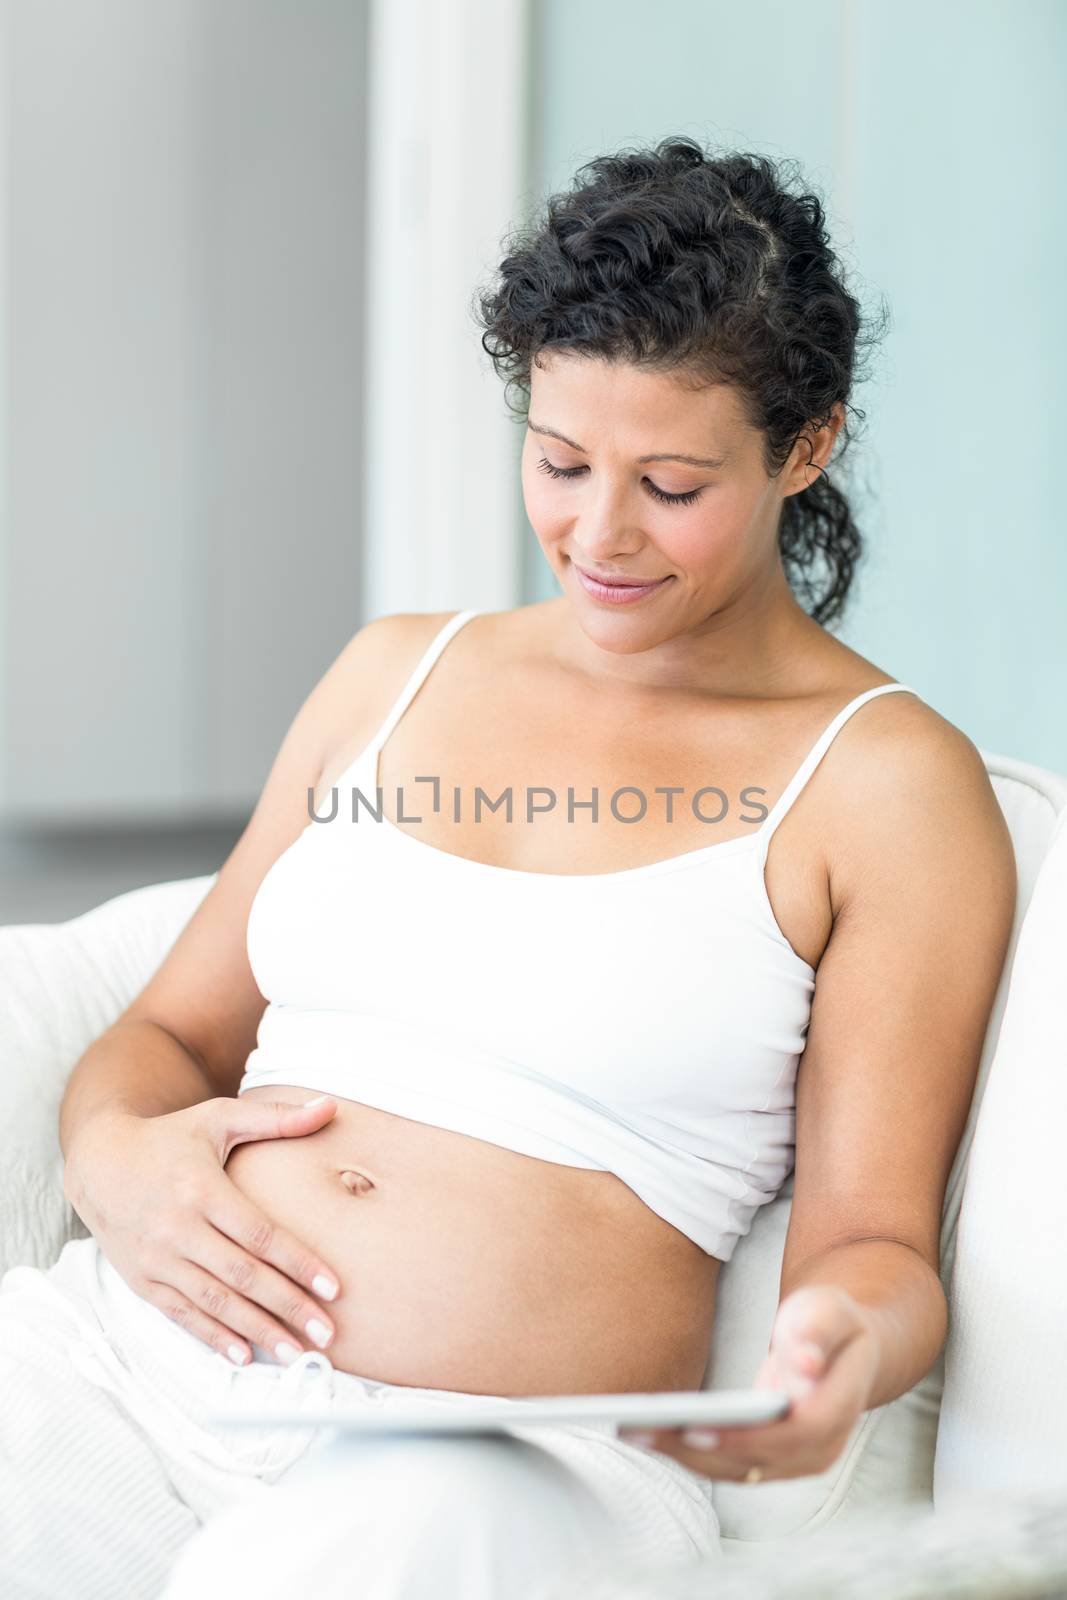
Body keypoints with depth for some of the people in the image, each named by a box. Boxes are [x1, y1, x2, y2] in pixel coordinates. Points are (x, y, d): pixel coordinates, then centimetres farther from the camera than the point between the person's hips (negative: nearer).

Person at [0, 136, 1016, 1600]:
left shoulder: (892, 781, 5)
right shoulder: (395, 672, 19)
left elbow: (874, 1237, 2)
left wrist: (840, 1352, -22)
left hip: (512, 1460, -4)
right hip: (126, 1353, 5)